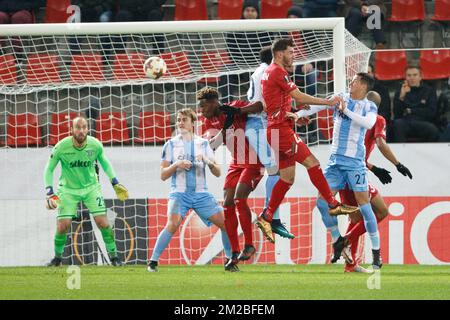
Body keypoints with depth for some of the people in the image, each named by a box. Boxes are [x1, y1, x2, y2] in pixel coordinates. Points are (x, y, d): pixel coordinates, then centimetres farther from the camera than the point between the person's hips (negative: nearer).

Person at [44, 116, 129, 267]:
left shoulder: (96, 145, -14)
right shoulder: (61, 147, -19)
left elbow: (104, 162, 9)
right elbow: (49, 169, -6)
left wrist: (115, 183, 8)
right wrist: (50, 193, -13)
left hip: (91, 187, 1)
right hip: (68, 189, -1)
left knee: (103, 223, -9)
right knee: (62, 226, -10)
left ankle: (113, 256, 8)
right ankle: (57, 257, 15)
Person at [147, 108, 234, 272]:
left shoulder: (203, 144, 9)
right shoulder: (171, 145, 5)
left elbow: (217, 173, 8)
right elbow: (163, 175, 2)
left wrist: (208, 162, -13)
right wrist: (176, 165, -16)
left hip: (201, 193, 3)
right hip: (179, 193, -3)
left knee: (225, 222, -6)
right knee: (173, 224, -26)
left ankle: (229, 261, 12)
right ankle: (153, 261, -18)